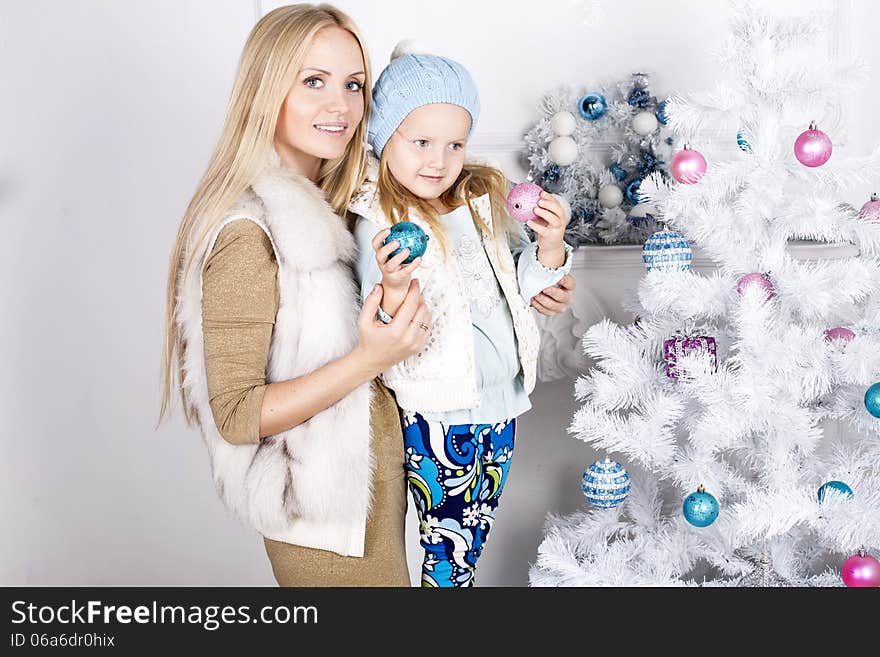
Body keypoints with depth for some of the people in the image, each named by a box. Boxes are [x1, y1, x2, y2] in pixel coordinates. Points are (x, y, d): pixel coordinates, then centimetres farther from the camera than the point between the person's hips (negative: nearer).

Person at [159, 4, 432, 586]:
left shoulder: (321, 204, 2)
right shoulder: (249, 232, -24)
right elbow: (236, 415, -22)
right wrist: (370, 359, -31)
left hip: (372, 480, 8)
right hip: (324, 516, -8)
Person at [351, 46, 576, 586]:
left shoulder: (484, 199, 1)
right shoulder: (380, 226, -17)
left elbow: (517, 290, 11)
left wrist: (549, 248, -7)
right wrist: (394, 289, -39)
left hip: (501, 400, 6)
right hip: (436, 415, -6)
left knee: (477, 538, 24)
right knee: (448, 549, 10)